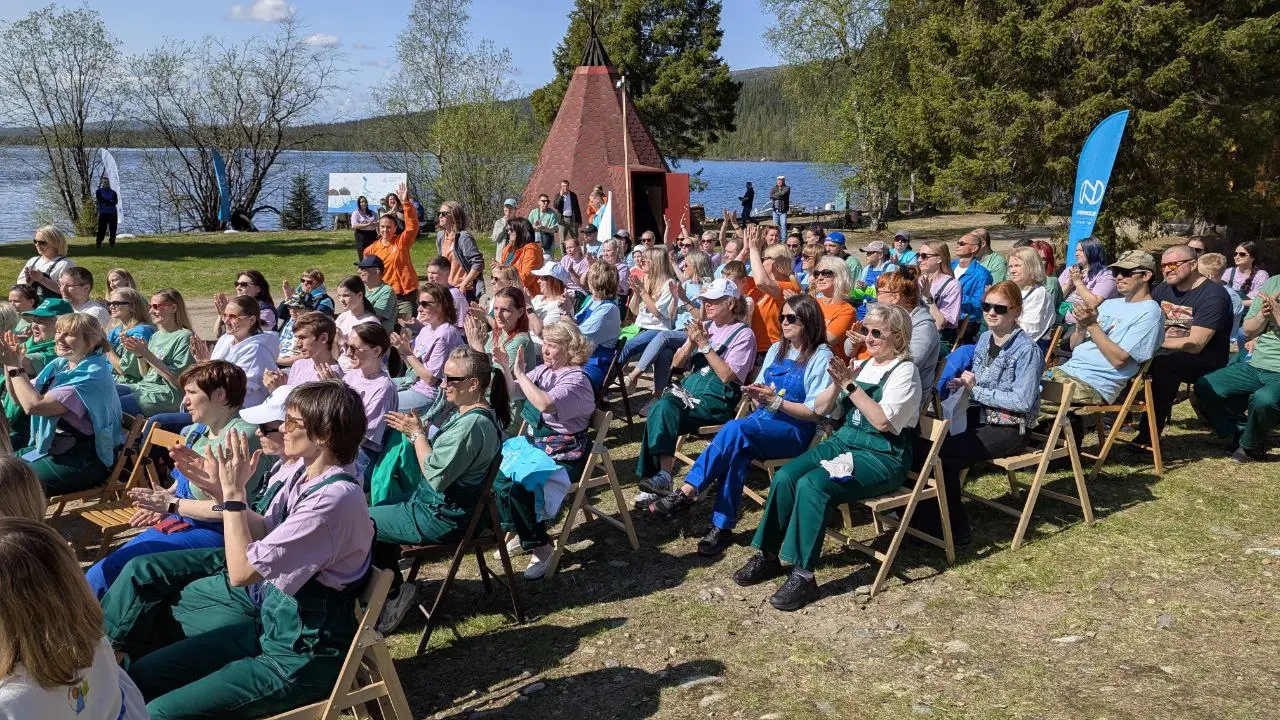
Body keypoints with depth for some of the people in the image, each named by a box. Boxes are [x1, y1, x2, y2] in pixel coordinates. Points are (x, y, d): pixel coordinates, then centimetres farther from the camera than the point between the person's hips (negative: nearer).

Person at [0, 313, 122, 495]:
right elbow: (20, 398, 14)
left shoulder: (92, 375, -20)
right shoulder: (60, 365, 7)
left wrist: (15, 367, -14)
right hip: (51, 448, 9)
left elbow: (33, 405, -25)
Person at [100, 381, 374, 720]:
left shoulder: (334, 498, -29)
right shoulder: (297, 470, -2)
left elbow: (242, 571, -24)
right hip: (269, 612, 8)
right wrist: (222, 491, -3)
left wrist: (234, 493, -18)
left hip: (300, 655, -8)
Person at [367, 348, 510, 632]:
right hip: (432, 501, 11)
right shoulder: (469, 412, 4)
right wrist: (415, 430, -3)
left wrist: (417, 433, -16)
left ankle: (394, 592, 14)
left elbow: (436, 474, -27)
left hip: (442, 517, -11)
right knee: (376, 514, 21)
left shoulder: (473, 424, -29)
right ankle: (394, 591, 26)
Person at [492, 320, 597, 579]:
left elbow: (546, 404, -36)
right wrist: (506, 368, 1)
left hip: (562, 458, -9)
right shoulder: (544, 369, 8)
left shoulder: (576, 380, -19)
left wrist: (520, 373, -29)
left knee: (514, 488, -24)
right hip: (536, 448, 9)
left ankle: (540, 547, -7)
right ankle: (514, 531, 18)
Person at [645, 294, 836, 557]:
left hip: (796, 431, -5)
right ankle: (722, 527, -30)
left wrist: (775, 401, -17)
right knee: (737, 448, -30)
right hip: (762, 421, 5)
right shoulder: (776, 350, 18)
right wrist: (755, 394, -5)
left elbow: (817, 413, -9)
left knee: (735, 429, -32)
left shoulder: (821, 357, -3)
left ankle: (686, 493, -30)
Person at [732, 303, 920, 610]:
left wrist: (850, 385, -20)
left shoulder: (904, 371, -6)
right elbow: (820, 408, 10)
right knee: (785, 476, -17)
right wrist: (837, 383, -8)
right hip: (844, 442, 7)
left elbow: (883, 421, -20)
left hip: (883, 456, -7)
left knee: (812, 485, -30)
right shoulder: (861, 365, 13)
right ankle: (768, 556, -6)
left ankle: (804, 575, -22)